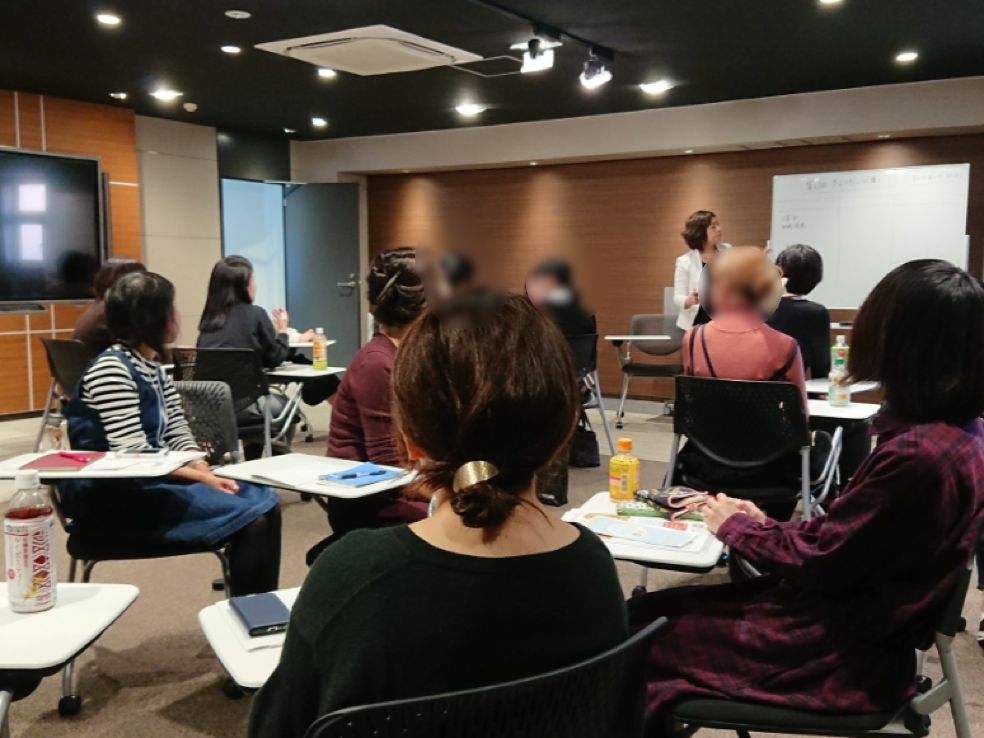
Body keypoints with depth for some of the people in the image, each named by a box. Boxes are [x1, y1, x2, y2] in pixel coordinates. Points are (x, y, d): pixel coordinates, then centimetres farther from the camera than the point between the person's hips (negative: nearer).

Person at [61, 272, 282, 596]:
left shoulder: (152, 367, 12)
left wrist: (203, 470, -11)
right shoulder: (111, 371, -17)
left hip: (154, 478, 9)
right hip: (113, 496, -9)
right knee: (249, 518, -20)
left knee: (263, 501, -3)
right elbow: (132, 457, -22)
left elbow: (177, 433, 7)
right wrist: (202, 477, -19)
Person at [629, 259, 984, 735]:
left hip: (842, 654, -9)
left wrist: (735, 526, -2)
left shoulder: (918, 455, -28)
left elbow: (820, 560, -19)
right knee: (639, 613, 10)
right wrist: (763, 521, 4)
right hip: (852, 615, 9)